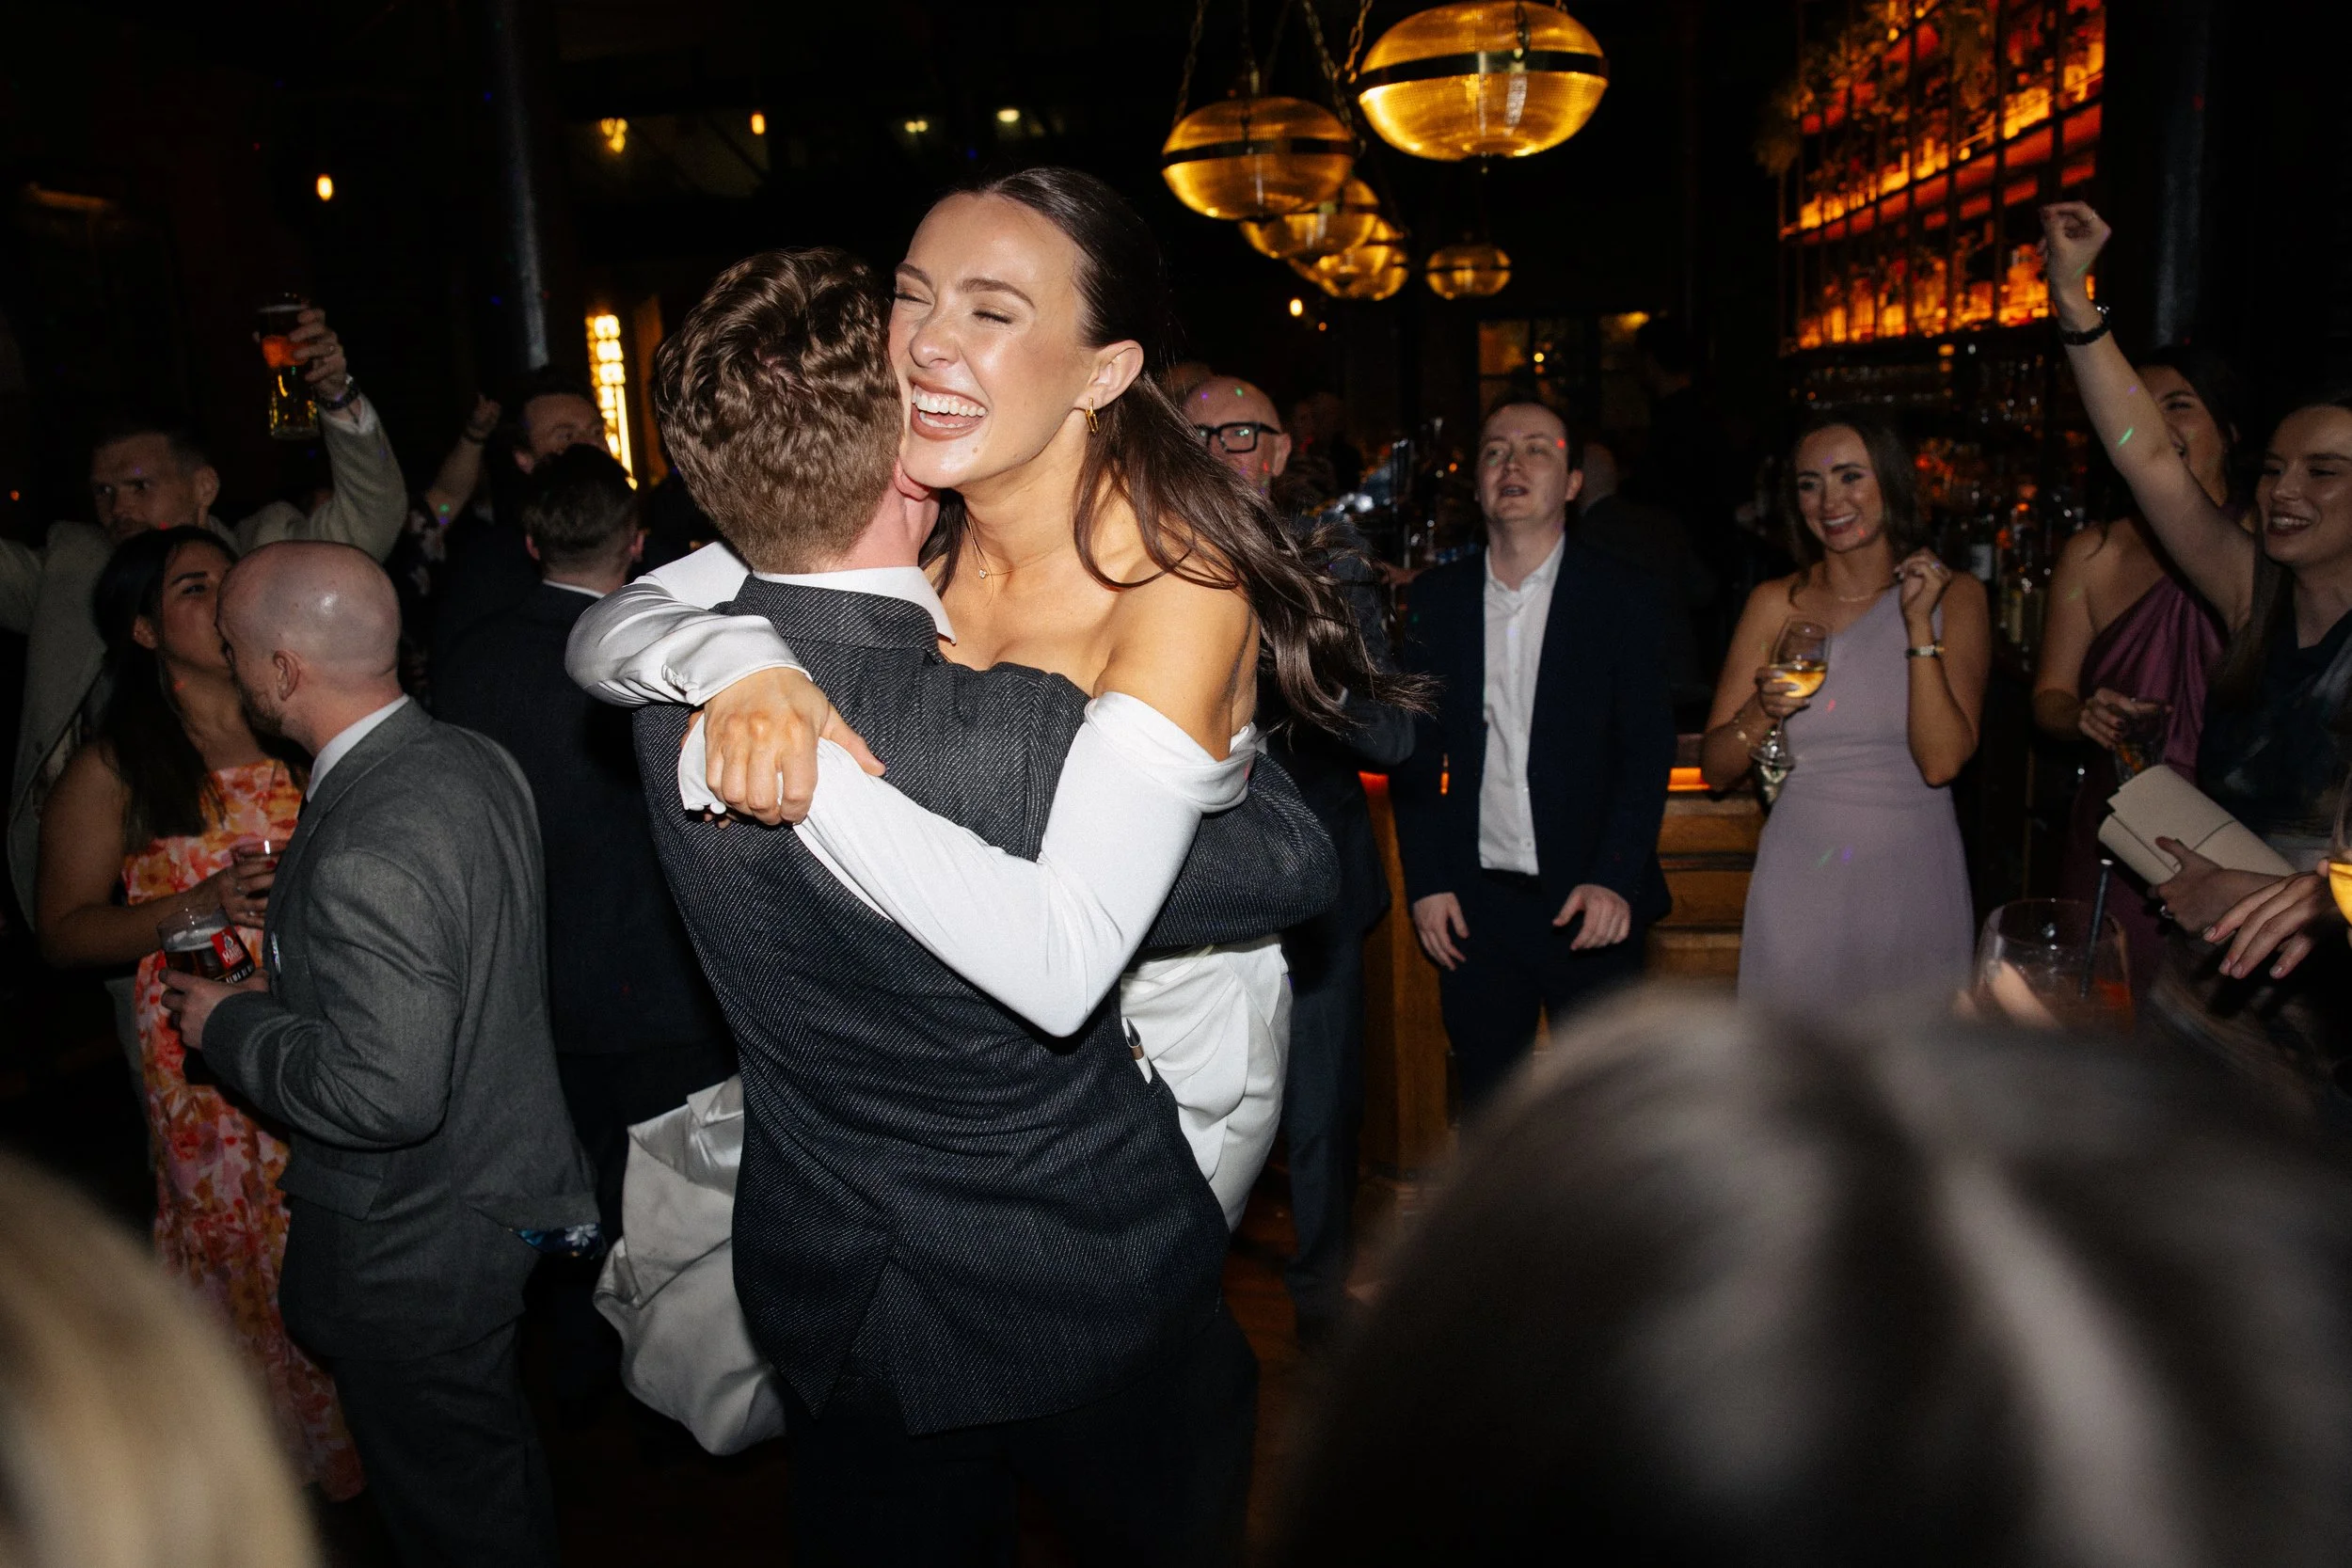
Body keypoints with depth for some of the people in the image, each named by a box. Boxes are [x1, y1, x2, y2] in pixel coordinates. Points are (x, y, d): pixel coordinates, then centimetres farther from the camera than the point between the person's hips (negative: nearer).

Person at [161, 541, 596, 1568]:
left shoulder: (364, 856, -32)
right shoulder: (475, 760, -3)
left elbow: (385, 1094, -31)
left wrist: (231, 1026, -16)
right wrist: (285, 975, 14)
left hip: (416, 1248, -9)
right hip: (505, 1174, 9)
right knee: (497, 1455, 29)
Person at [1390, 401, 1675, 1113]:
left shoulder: (1621, 594, 0)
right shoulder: (1437, 598, 6)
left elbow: (1648, 748, -4)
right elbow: (1415, 751, 7)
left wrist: (1615, 879, -14)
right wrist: (1426, 883, 1)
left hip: (1590, 904, -2)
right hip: (1472, 906, 2)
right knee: (1485, 1110, 11)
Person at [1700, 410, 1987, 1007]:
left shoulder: (1954, 596, -3)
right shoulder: (1776, 603, -1)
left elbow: (1942, 761, -15)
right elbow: (1715, 769, -2)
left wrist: (1919, 625, -17)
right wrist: (1760, 712, -21)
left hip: (1914, 886, 0)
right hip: (1801, 884, 0)